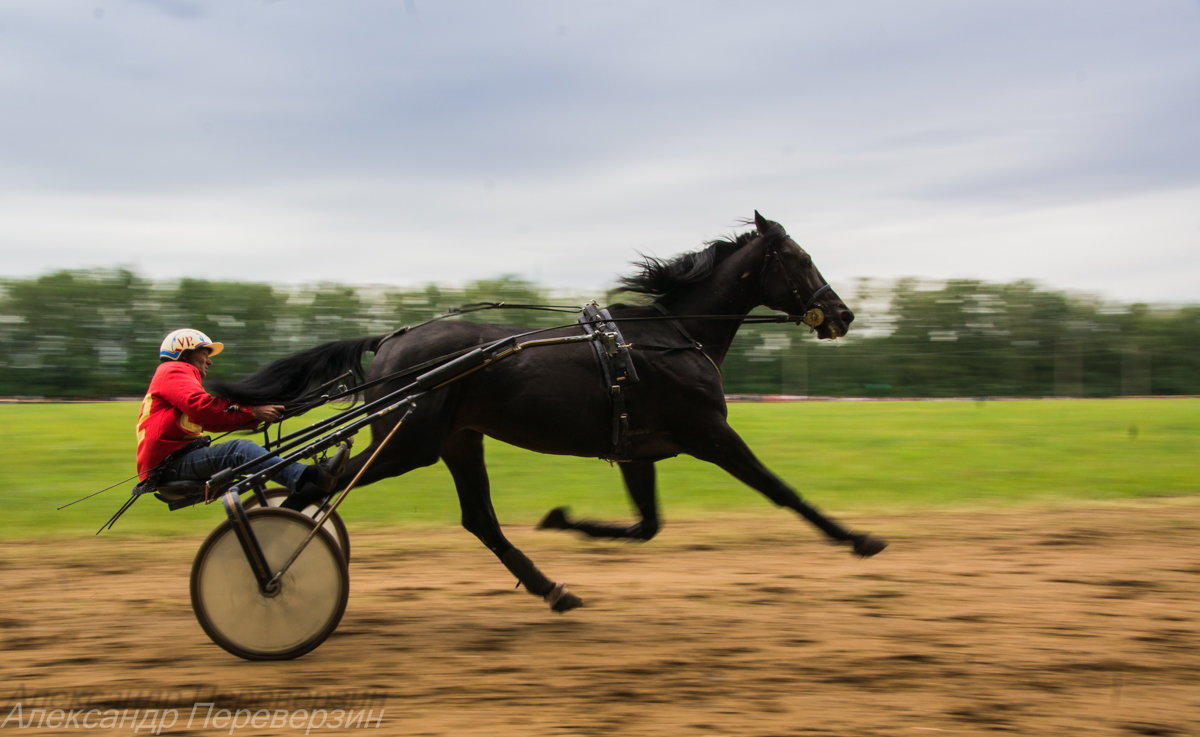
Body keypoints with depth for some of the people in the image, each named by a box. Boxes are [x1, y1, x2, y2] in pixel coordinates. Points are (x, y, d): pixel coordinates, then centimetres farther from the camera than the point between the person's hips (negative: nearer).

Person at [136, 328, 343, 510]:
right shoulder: (173, 370, 2)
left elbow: (213, 422, 16)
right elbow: (200, 406, -19)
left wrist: (262, 413, 2)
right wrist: (252, 412, -18)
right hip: (167, 465, -10)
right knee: (240, 449, -28)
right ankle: (311, 477, -43)